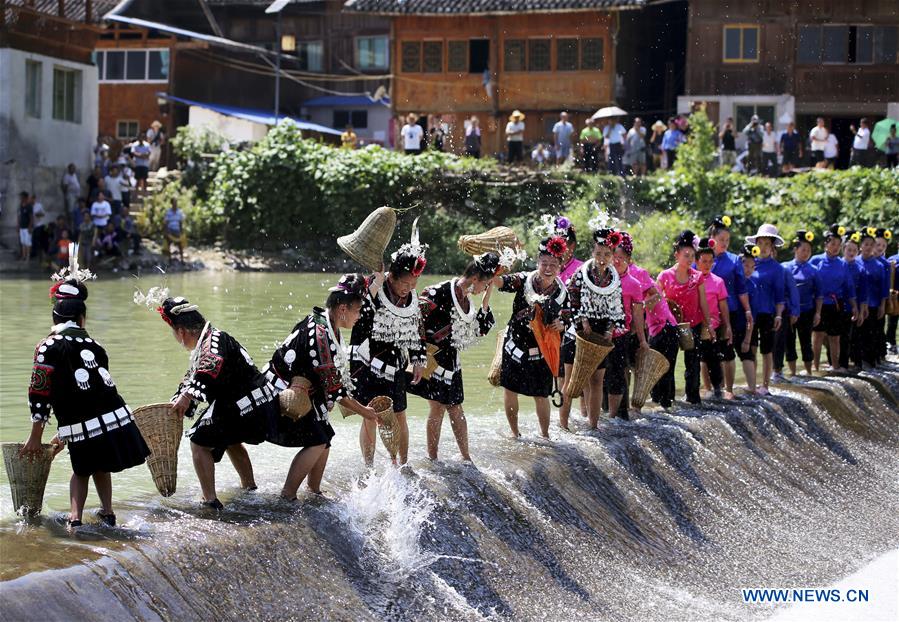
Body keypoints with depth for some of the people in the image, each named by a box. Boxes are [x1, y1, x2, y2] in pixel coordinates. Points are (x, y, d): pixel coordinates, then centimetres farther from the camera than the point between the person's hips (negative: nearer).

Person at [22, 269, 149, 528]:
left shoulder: (48, 347, -1)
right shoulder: (93, 346, 15)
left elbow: (39, 394, -4)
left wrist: (35, 438, 3)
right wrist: (66, 434, 29)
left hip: (83, 429, -3)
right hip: (116, 418, 3)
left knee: (82, 470, 21)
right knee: (100, 466, 28)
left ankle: (75, 516, 6)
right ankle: (107, 513, 30)